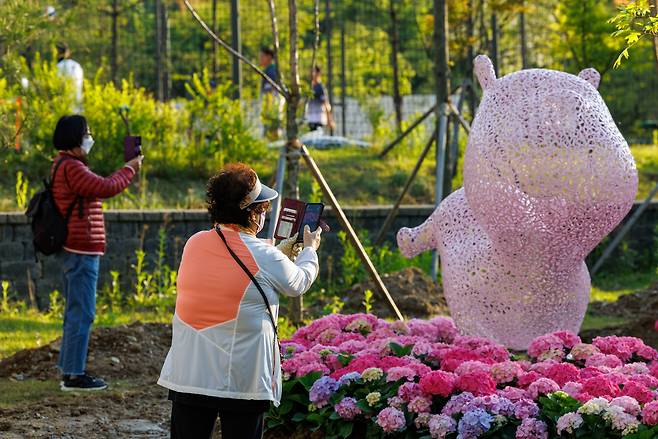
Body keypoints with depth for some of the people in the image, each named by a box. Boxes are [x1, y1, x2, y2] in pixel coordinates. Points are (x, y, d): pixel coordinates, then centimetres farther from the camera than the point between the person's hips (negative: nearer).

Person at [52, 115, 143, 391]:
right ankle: (74, 375, -6)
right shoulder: (71, 167, -18)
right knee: (82, 313, -8)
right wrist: (129, 170, -9)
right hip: (82, 251, -11)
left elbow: (98, 188, 20)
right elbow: (106, 188, -22)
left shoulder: (64, 164, 17)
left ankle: (69, 371, 22)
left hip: (74, 250, 11)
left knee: (75, 312, 17)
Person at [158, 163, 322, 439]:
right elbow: (299, 283, 10)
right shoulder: (265, 258, -11)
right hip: (243, 382, -4)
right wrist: (310, 249, 30)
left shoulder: (194, 244, 3)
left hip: (187, 373, 4)